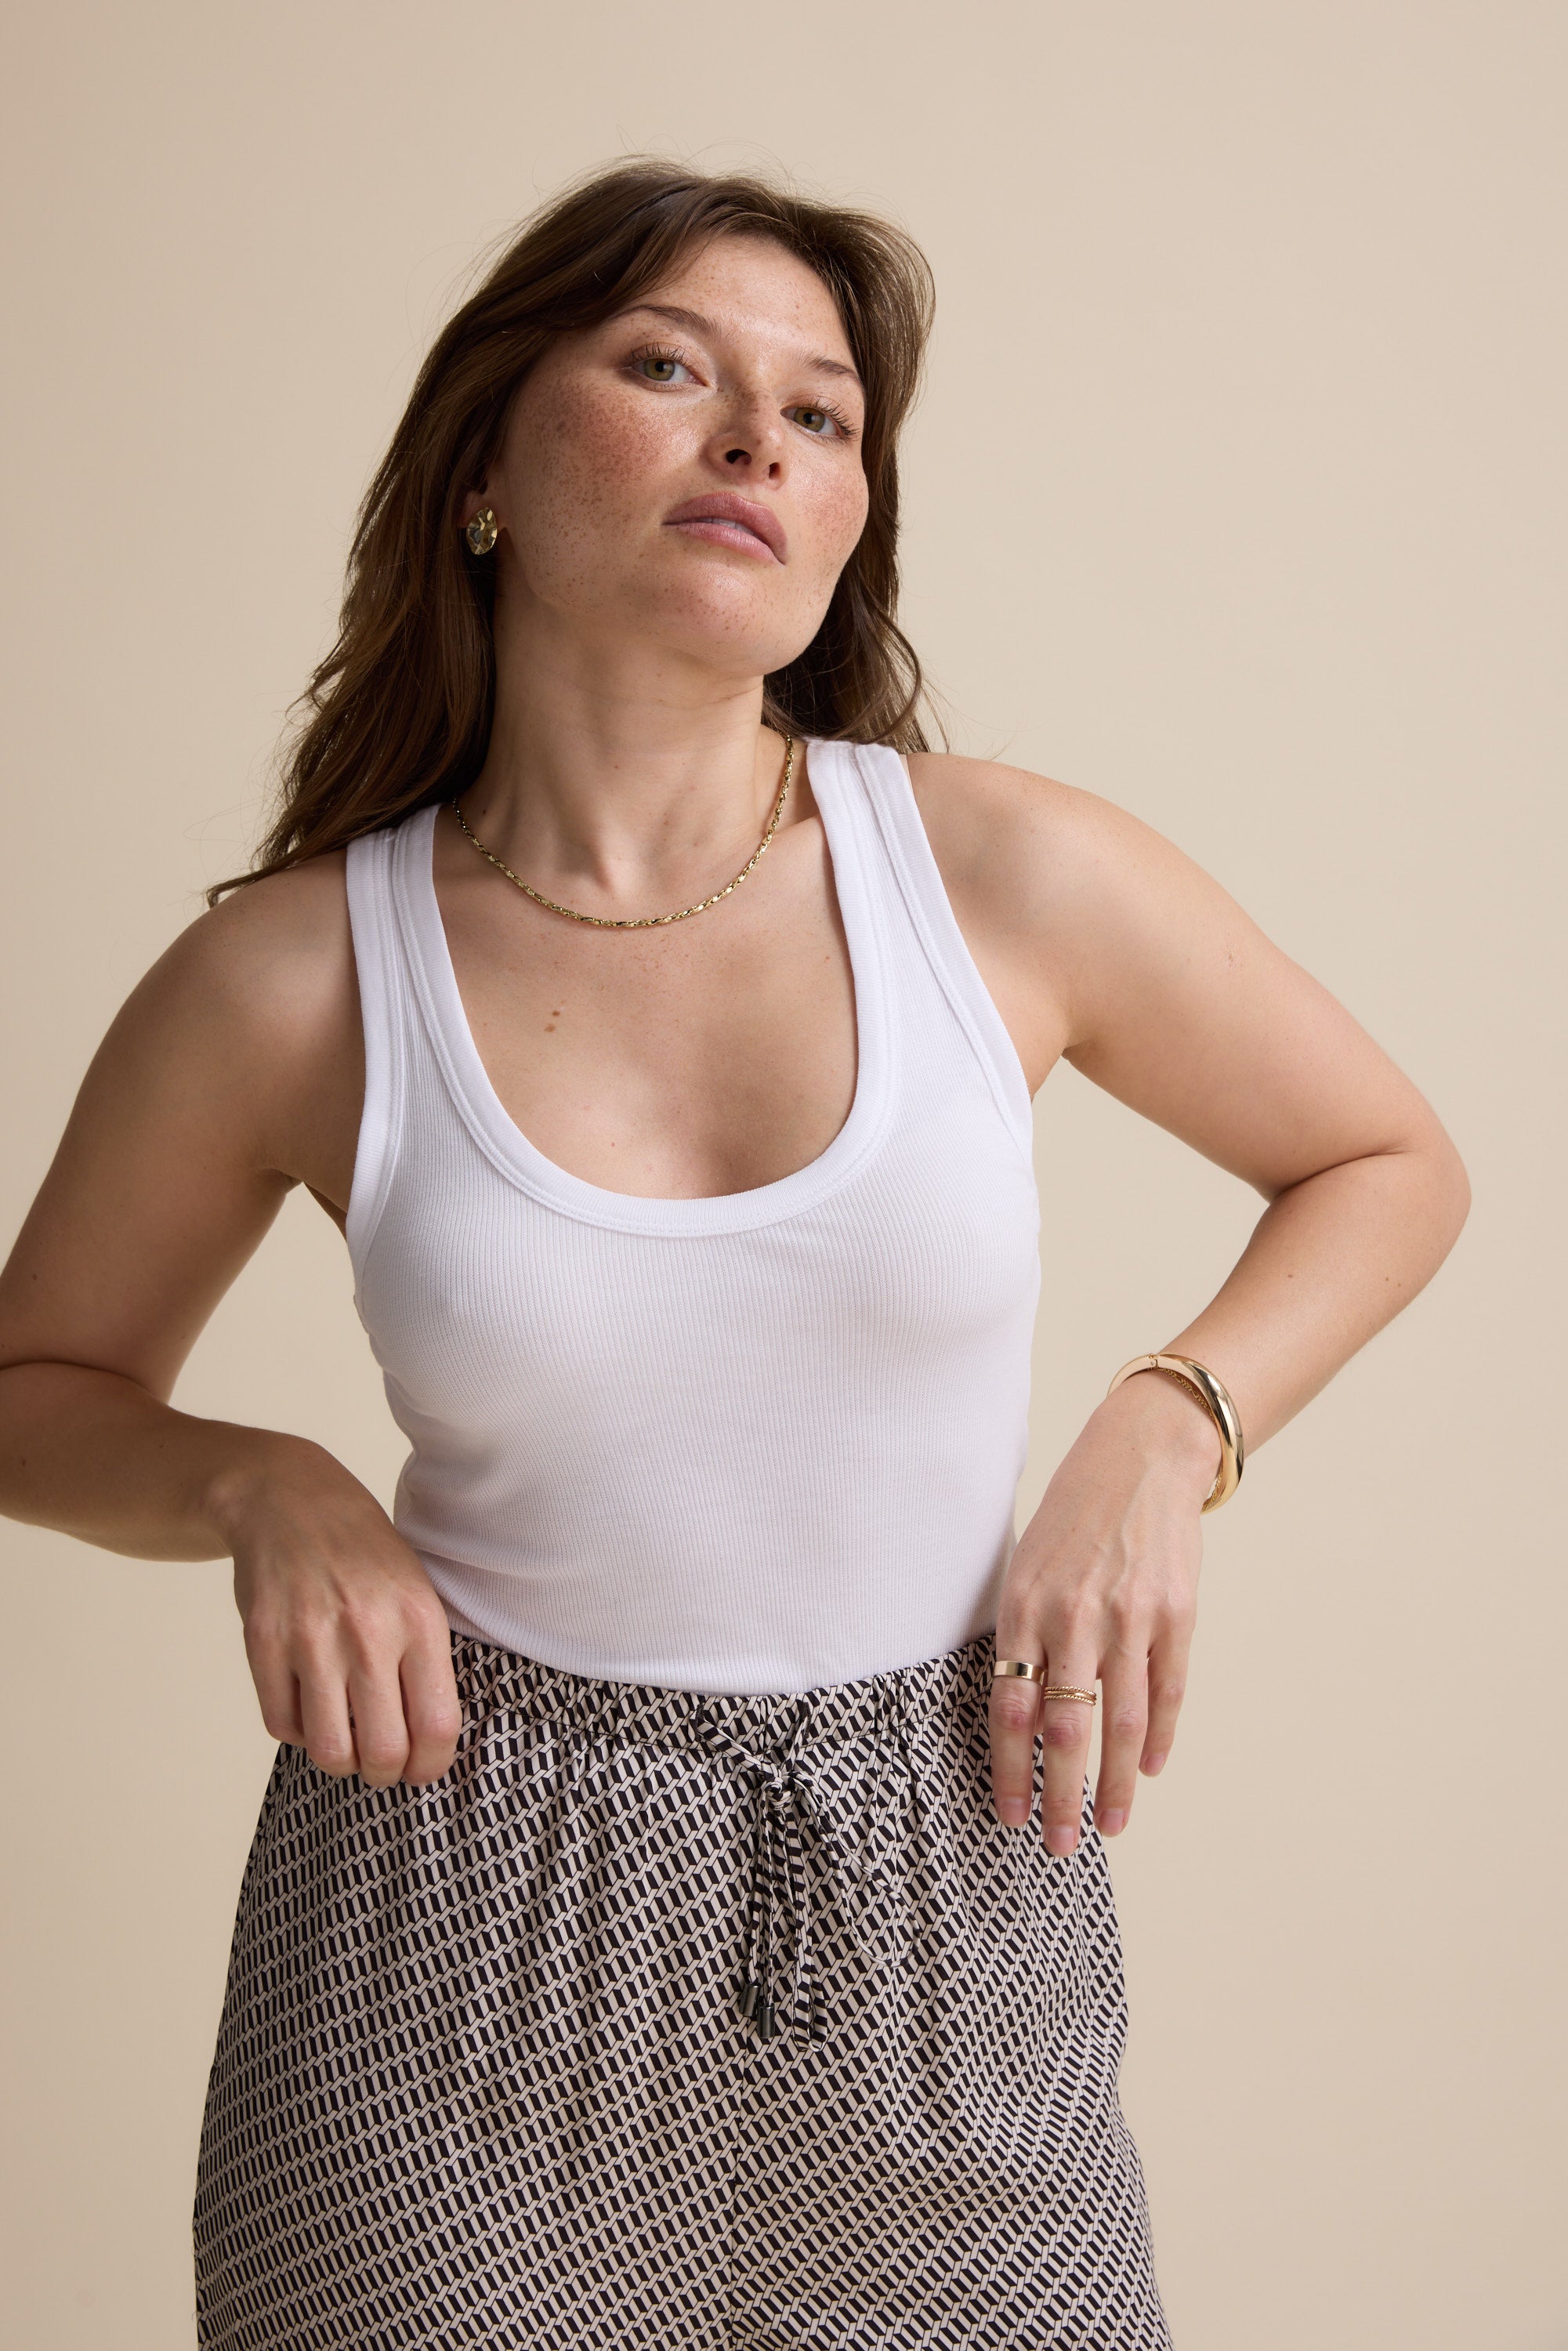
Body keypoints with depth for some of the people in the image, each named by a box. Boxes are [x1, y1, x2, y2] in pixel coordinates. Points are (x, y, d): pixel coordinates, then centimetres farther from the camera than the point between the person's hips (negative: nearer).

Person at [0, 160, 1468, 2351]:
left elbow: (1391, 1163, 7)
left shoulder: (1009, 873, -8)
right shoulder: (288, 982, -9)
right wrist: (260, 1486, -12)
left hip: (943, 1895, 1)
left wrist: (1163, 1437, -7)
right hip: (462, 1912, -1)